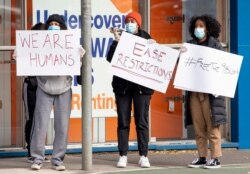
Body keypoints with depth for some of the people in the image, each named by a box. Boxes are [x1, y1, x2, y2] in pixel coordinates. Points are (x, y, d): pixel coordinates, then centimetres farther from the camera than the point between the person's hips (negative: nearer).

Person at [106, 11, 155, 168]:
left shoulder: (146, 38, 6)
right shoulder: (120, 38, 7)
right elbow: (110, 59, -6)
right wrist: (116, 41, -13)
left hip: (141, 85, -1)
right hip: (122, 85, 1)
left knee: (142, 121, 0)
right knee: (123, 121, 1)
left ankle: (144, 156, 3)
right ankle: (123, 156, 3)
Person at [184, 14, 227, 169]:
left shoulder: (215, 44, 2)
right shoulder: (190, 45, 12)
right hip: (194, 90, 4)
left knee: (212, 126, -4)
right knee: (198, 127, 4)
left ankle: (216, 159, -1)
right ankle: (202, 157, 9)